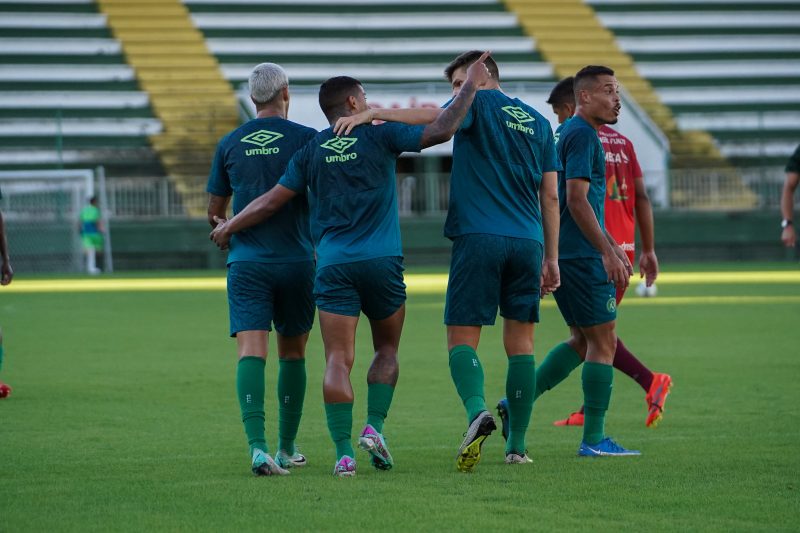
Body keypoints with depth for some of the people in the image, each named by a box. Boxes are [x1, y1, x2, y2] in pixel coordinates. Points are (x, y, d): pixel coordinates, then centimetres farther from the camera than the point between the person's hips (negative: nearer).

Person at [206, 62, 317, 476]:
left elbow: (214, 212, 13)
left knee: (251, 352, -8)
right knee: (292, 353, 15)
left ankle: (257, 445, -26)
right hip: (296, 260, 0)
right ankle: (287, 449, 22)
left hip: (246, 261, 0)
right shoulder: (306, 139, -1)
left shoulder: (230, 144, 6)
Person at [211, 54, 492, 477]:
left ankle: (343, 452, -12)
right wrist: (471, 86, 2)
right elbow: (441, 130, -9)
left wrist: (228, 227, 21)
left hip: (333, 264, 1)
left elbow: (272, 200, 7)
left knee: (338, 361, -2)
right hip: (382, 262, -1)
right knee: (387, 350, 18)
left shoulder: (312, 151, 8)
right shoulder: (380, 136, 1)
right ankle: (374, 427, 1)